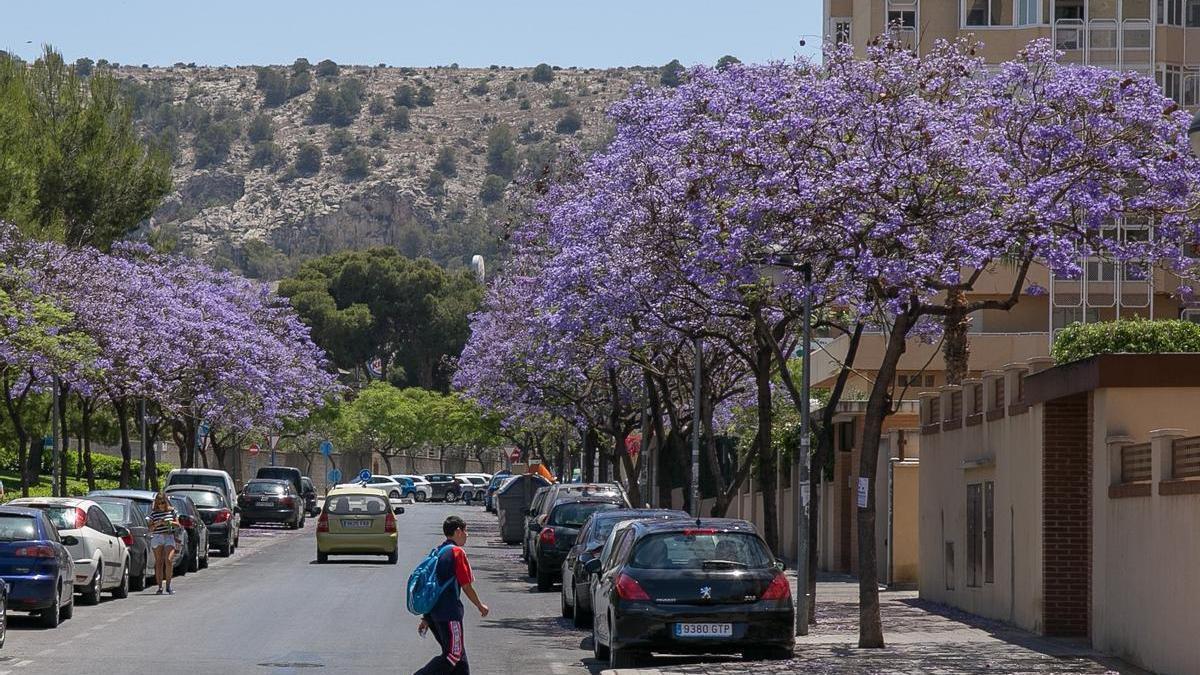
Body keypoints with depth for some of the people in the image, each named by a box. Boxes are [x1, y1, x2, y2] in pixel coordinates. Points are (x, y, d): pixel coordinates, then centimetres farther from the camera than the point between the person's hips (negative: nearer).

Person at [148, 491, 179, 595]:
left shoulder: (172, 511, 8)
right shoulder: (154, 513, 6)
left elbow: (178, 525, 10)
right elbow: (150, 529, 6)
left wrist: (170, 522, -9)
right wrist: (156, 524, -12)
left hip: (169, 537, 0)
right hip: (157, 538, 0)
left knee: (169, 561, -16)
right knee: (159, 563, -3)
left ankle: (168, 586, -5)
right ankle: (160, 587, 1)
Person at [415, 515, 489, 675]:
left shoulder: (437, 552, 15)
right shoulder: (457, 552, -9)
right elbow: (467, 587, -8)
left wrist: (425, 618, 20)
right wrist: (480, 606, 8)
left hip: (433, 613, 9)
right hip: (449, 614, -9)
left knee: (459, 655, 14)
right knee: (453, 655, -5)